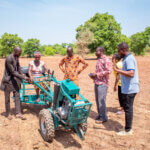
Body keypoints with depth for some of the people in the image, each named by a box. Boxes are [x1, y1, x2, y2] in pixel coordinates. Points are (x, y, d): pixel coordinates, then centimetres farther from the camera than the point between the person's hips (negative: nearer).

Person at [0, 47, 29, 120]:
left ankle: (18, 113, 7)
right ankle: (7, 114, 21)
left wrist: (21, 74, 10)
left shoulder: (16, 57, 0)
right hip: (8, 80, -7)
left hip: (15, 79, 7)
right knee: (7, 98, 6)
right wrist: (23, 77, -25)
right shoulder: (9, 59, -25)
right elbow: (13, 72, -25)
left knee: (17, 96, 3)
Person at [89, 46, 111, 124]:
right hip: (97, 83, 9)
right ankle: (100, 115, 26)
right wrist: (93, 75, 9)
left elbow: (108, 71, -20)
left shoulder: (106, 60, -11)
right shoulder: (99, 60, 17)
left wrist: (96, 74, -18)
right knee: (97, 100, 14)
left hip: (102, 83, -9)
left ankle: (103, 117, 8)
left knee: (101, 101, -4)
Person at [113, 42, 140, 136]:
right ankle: (128, 128, 28)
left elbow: (131, 73, -30)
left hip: (129, 89, -10)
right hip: (129, 88, 10)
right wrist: (119, 70, 15)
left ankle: (128, 130, 11)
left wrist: (118, 70, -28)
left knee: (128, 109, -1)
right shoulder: (128, 58, 15)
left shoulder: (129, 59, -18)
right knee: (127, 108, 17)